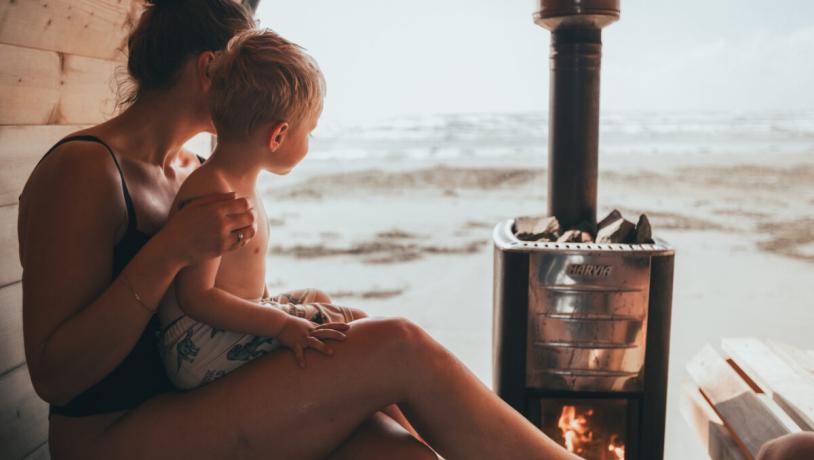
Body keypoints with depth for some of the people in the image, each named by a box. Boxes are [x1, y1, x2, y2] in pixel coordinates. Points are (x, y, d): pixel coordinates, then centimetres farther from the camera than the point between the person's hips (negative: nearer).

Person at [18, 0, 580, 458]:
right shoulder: (81, 169, -12)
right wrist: (170, 250, -26)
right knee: (401, 349, -21)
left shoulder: (192, 170, 13)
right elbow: (54, 374, -17)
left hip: (195, 406, 8)